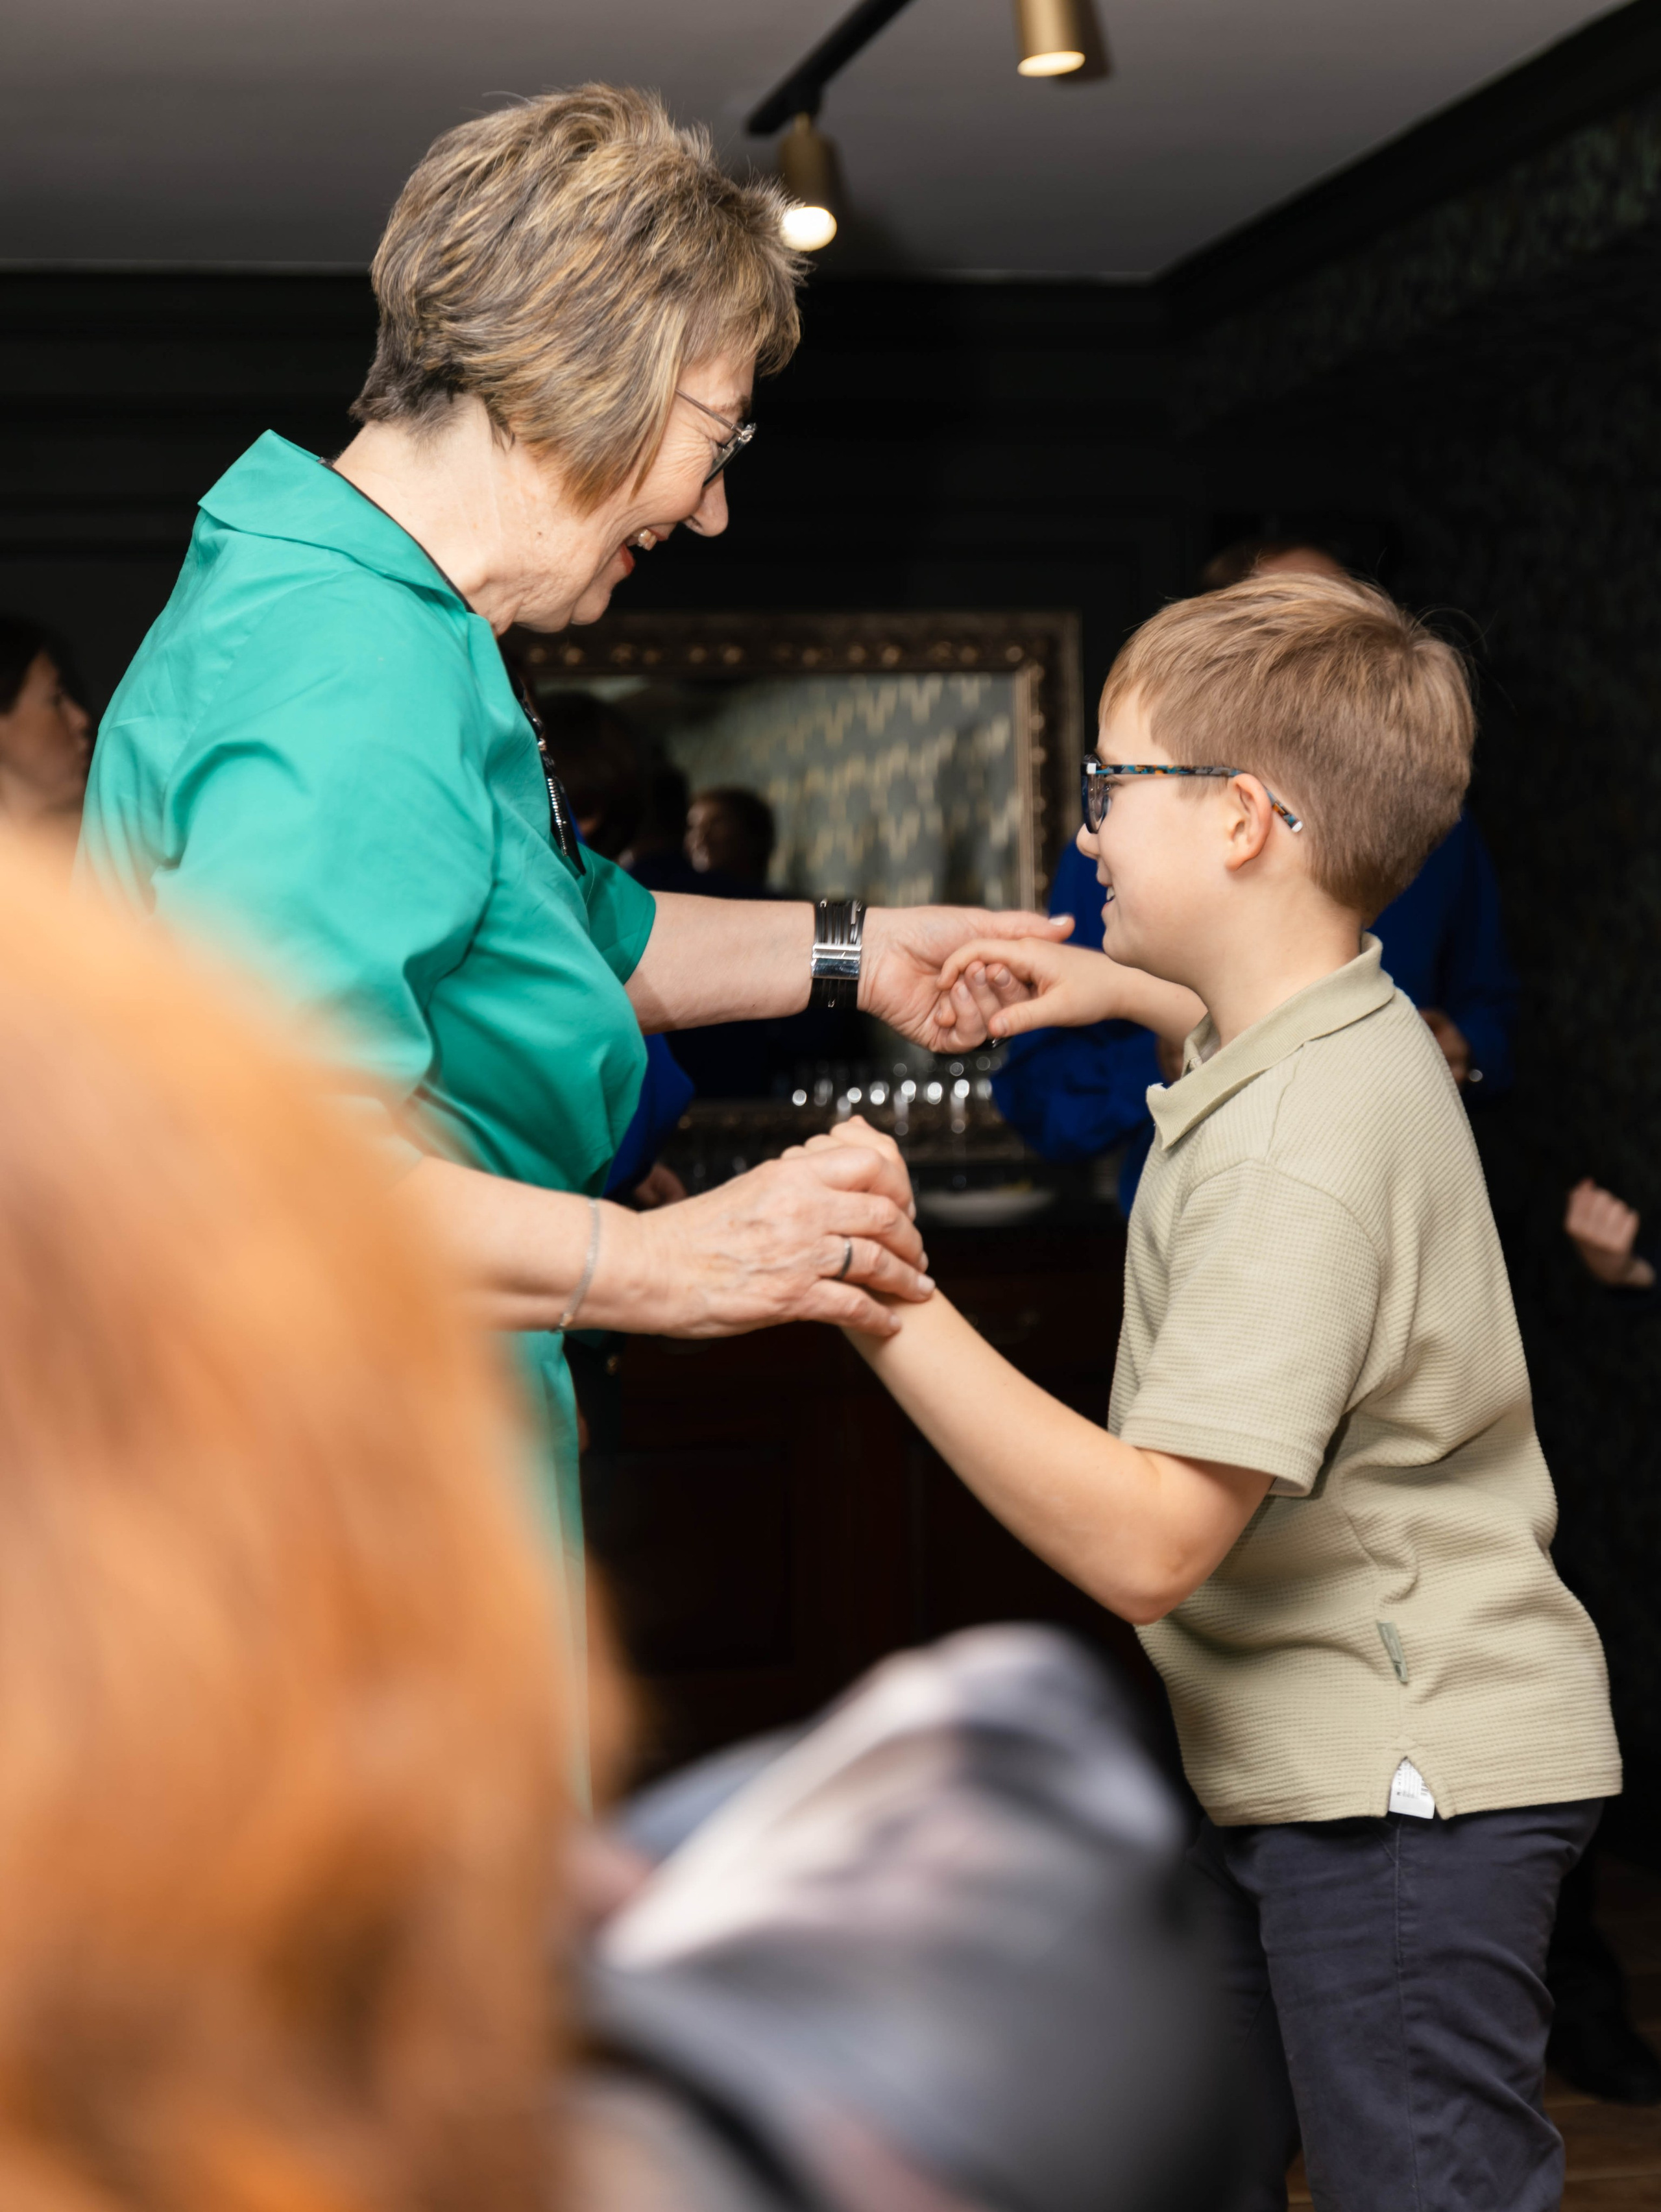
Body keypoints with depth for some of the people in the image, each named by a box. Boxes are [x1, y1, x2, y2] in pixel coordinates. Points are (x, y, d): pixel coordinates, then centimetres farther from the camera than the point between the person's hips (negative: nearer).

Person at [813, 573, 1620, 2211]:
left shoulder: (1297, 1156, -26)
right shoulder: (1349, 1027, 5)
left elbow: (1146, 1542, -31)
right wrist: (1126, 991, 20)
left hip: (1401, 1787, -10)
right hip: (1274, 1767, 10)